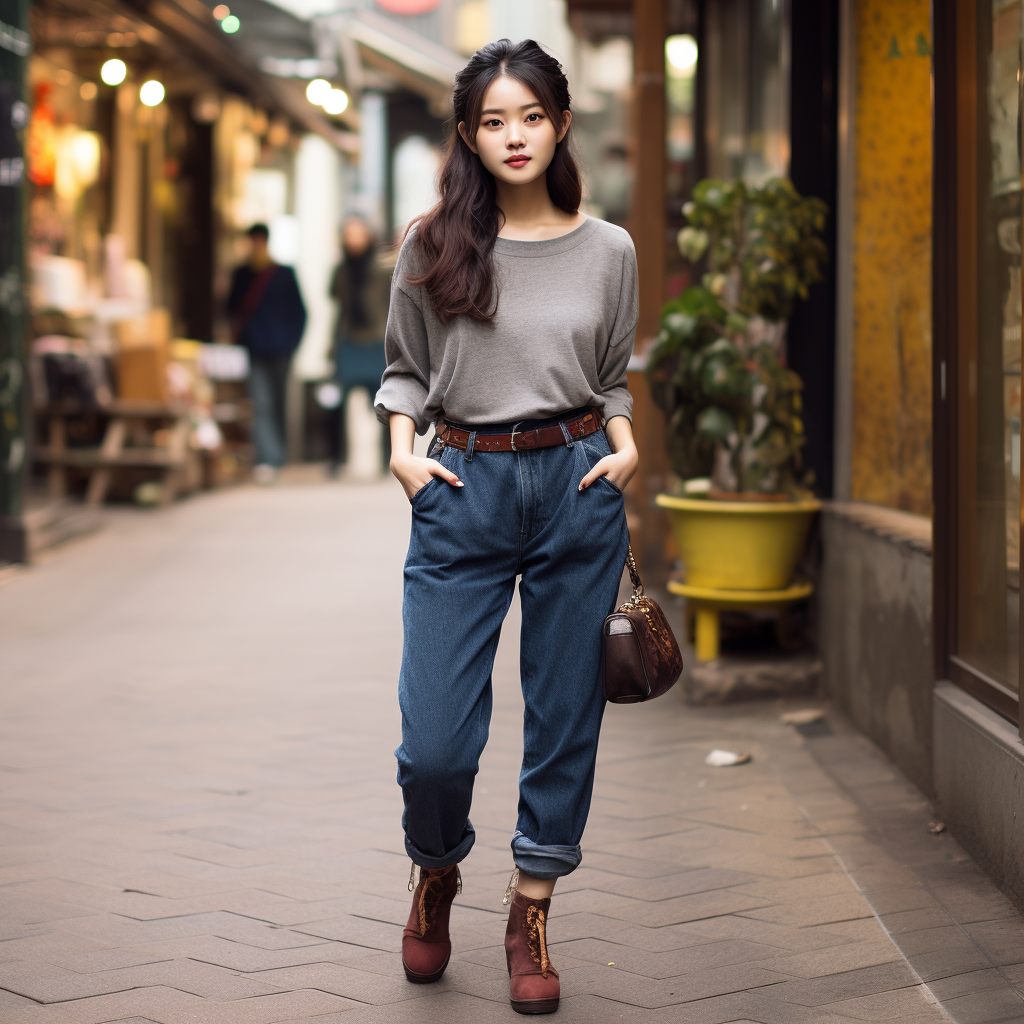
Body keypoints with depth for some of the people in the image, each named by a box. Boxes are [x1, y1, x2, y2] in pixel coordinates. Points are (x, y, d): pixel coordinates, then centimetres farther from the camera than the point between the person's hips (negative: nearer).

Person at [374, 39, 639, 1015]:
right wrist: (402, 447, -4)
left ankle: (530, 916, 23)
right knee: (435, 741, -6)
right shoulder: (432, 246, 2)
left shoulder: (607, 250, 6)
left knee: (564, 719, 6)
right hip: (463, 493, -1)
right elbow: (404, 366, 12)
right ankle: (436, 874, 26)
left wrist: (625, 448, -2)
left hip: (576, 484, 1)